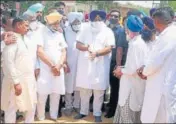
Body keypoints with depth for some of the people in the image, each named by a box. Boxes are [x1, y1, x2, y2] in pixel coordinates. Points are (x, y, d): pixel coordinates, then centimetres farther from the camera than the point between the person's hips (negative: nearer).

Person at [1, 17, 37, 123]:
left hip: (28, 80, 9)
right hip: (18, 82, -9)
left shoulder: (22, 39, 15)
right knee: (12, 108, 2)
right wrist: (16, 82, -24)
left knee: (31, 106, 18)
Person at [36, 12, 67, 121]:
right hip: (45, 69, -5)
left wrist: (59, 65, -6)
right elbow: (40, 52, -12)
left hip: (58, 70, 5)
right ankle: (41, 118, 11)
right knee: (42, 95, -3)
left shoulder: (60, 35, 14)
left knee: (56, 95, 8)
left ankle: (54, 116, 22)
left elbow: (64, 52, 11)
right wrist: (52, 66, -10)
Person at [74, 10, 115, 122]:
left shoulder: (108, 31, 2)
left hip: (100, 66, -2)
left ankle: (97, 113, 16)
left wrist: (96, 53, -24)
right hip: (85, 65, 3)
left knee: (99, 91, 3)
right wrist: (87, 47, -16)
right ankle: (83, 111, 24)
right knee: (84, 90, 9)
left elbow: (109, 48, -8)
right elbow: (78, 45, 5)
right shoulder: (86, 30, 11)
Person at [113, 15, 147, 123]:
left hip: (132, 85, -9)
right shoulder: (140, 42, 8)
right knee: (130, 112, 19)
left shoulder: (134, 44, -21)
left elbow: (133, 69, -24)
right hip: (134, 84, 9)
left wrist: (121, 71, -7)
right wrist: (123, 68, 9)